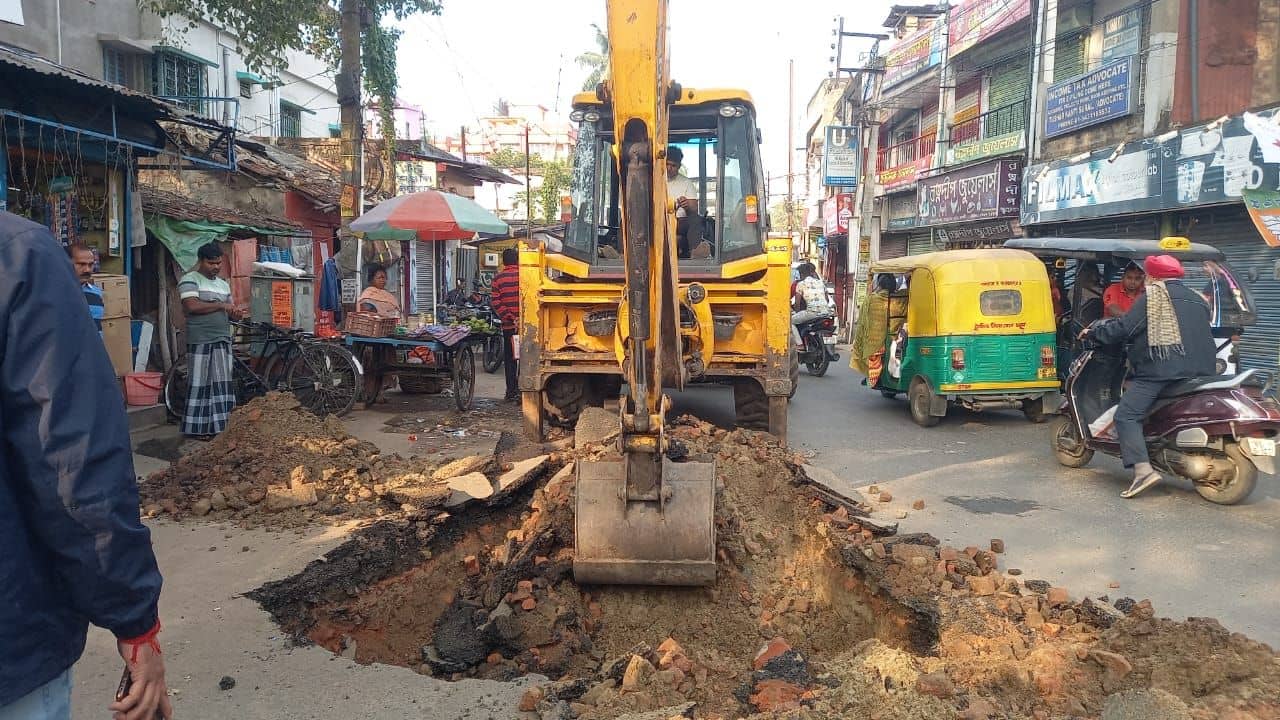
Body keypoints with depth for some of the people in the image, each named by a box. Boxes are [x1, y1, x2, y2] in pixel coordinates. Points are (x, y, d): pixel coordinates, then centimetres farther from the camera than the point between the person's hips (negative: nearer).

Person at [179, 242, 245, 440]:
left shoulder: (223, 284, 19)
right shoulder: (190, 280, -3)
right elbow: (192, 306, -18)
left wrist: (236, 314, -2)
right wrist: (220, 305, -14)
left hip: (222, 340, 7)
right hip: (201, 341, -7)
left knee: (222, 384, 6)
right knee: (201, 384, -4)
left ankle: (219, 425, 11)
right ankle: (196, 428, 2)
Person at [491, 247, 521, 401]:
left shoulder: (498, 278, 1)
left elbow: (496, 303, -5)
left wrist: (510, 318, -8)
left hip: (508, 325, 1)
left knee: (509, 359, 8)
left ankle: (512, 392, 9)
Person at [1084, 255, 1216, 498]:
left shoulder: (1153, 296, -1)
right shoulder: (1197, 299, 21)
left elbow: (1124, 327, -5)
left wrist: (1094, 332, 8)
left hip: (1162, 369, -9)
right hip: (1200, 371, 9)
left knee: (1126, 415, -11)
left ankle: (1142, 469, -26)